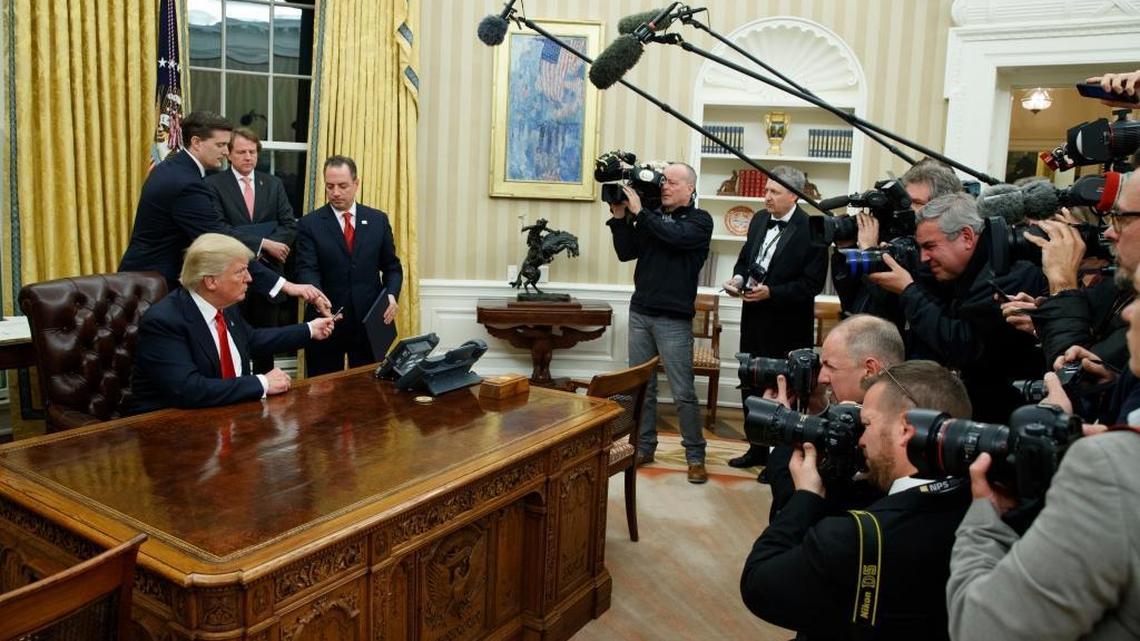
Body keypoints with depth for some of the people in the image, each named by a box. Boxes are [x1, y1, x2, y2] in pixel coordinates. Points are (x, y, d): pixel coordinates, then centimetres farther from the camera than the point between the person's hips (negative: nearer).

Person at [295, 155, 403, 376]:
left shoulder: (378, 220, 7)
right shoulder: (310, 224, 1)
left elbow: (392, 267, 11)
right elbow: (306, 269, -10)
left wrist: (392, 295, -8)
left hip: (369, 321, 2)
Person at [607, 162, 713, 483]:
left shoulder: (700, 220, -2)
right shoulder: (651, 217, 11)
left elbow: (675, 236, -21)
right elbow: (625, 253, 7)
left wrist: (638, 211, -15)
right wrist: (620, 217, -2)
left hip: (674, 319, -4)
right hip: (640, 313, 5)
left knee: (683, 392, -1)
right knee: (641, 386, 9)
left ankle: (695, 456, 9)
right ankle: (644, 447, 20)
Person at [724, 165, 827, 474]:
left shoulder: (811, 229, -15)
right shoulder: (759, 220, 6)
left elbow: (812, 283, -17)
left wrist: (771, 293, -23)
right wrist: (738, 277, -2)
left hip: (787, 327, -7)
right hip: (754, 321, 7)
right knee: (751, 388, 16)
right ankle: (758, 449, 33)